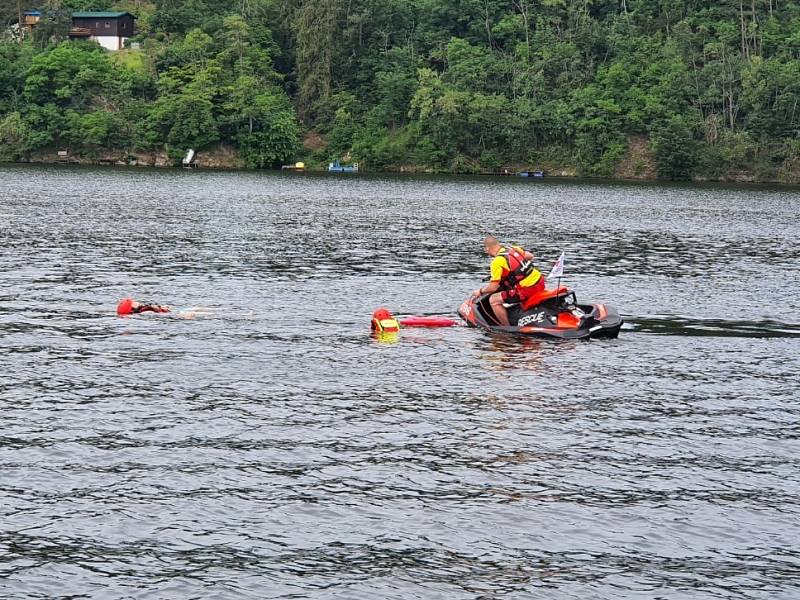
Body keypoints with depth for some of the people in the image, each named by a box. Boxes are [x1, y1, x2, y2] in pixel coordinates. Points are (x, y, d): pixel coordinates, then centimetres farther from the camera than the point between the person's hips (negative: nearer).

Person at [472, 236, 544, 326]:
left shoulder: (497, 262, -14)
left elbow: (493, 287, -13)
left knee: (493, 300, -3)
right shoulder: (514, 248, 7)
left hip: (528, 290, -8)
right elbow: (530, 256, 20)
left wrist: (480, 291, 6)